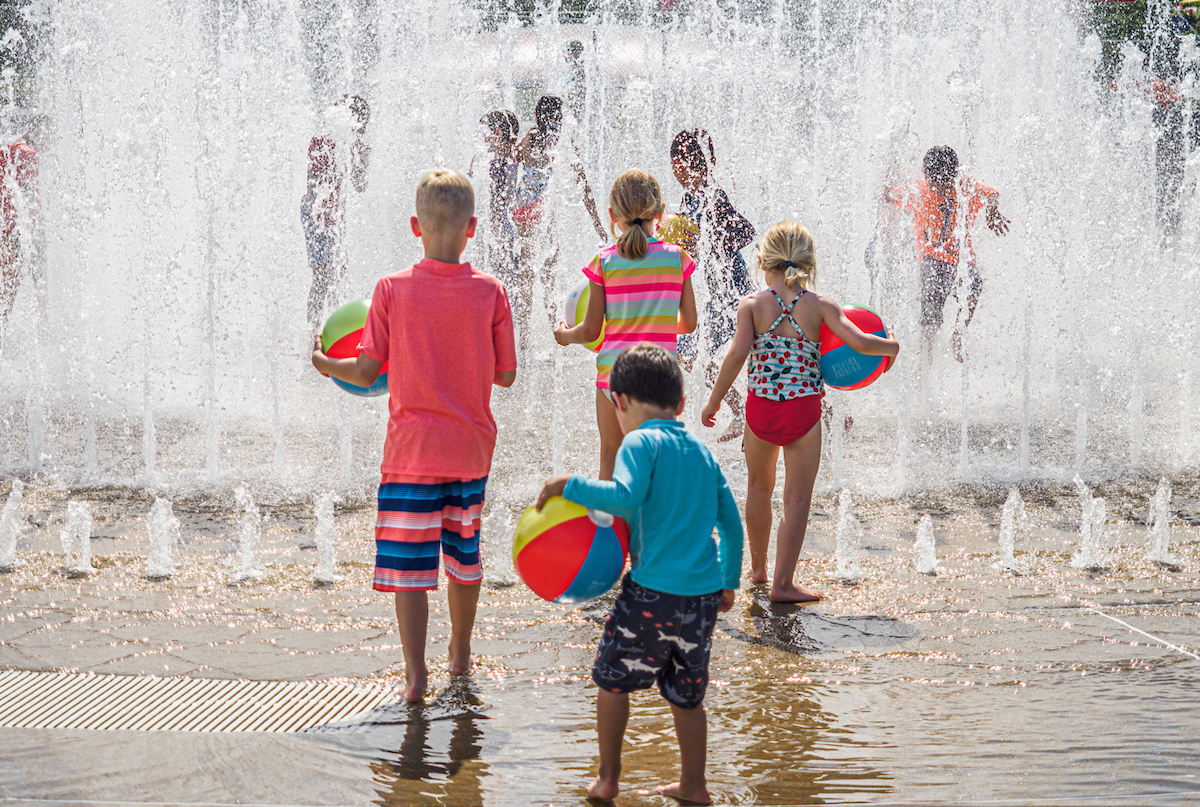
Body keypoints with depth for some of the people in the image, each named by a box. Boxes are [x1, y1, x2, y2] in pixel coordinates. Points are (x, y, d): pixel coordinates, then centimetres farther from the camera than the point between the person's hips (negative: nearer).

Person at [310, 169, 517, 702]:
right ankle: (461, 654, 34)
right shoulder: (491, 292, -5)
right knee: (464, 554, 19)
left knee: (407, 562, 1)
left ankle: (415, 672, -6)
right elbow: (505, 374, 1)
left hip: (412, 451, -2)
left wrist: (325, 365, 15)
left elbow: (366, 373, -5)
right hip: (472, 448, 3)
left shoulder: (392, 290, -9)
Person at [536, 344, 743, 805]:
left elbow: (626, 498, -24)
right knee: (686, 692, 18)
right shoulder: (702, 452, 14)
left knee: (612, 677, 13)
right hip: (705, 593, 6)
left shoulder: (641, 443, -7)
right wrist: (728, 581, 29)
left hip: (653, 590, -6)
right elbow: (732, 524, 18)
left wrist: (569, 485, -15)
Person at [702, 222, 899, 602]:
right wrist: (890, 345, 9)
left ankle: (758, 567, 37)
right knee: (797, 498, 5)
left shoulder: (752, 305, -3)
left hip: (760, 409, 2)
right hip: (803, 410, -2)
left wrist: (714, 402, -5)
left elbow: (738, 353, -14)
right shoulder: (820, 306, -3)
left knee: (759, 487, 23)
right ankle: (783, 583, 3)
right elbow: (859, 343, -12)